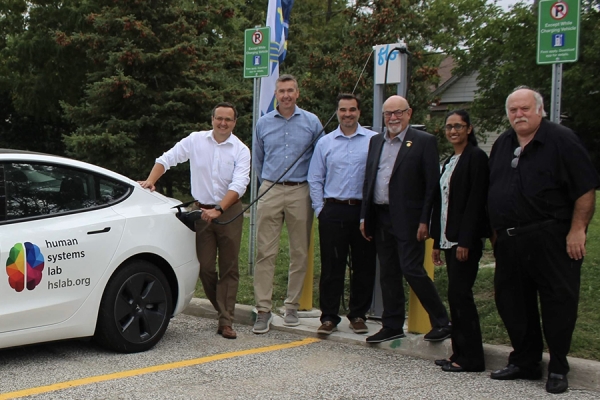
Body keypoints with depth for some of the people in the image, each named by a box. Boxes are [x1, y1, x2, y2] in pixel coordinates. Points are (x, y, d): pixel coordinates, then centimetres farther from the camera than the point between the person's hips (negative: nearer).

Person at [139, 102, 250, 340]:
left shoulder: (241, 150, -4)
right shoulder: (196, 140, 1)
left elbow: (238, 185, -14)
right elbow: (167, 159, 6)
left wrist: (218, 210, -25)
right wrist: (150, 181, -8)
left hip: (229, 212, -1)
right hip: (202, 211, 1)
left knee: (229, 268, 0)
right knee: (205, 267, 0)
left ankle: (226, 322, 3)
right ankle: (224, 309, 22)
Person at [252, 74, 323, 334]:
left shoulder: (311, 122, 4)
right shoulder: (263, 123, 10)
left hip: (300, 193, -1)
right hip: (270, 192, 1)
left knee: (299, 253, 3)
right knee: (265, 252, -4)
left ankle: (292, 307, 14)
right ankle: (263, 310, -1)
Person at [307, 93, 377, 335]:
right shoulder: (325, 143, 8)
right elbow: (315, 179, 12)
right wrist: (320, 209, 4)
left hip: (363, 211, -1)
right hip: (333, 212, 1)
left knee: (364, 267, 7)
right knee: (331, 267, 3)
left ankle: (358, 315, 20)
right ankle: (329, 317, 11)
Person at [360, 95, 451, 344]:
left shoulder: (424, 141, -5)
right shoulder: (376, 141, 14)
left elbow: (432, 185, -9)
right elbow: (368, 180, 15)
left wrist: (425, 221, -14)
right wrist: (365, 216, 10)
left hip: (407, 219, -6)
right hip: (381, 218, 6)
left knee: (412, 270, -8)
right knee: (388, 274, 10)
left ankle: (441, 322, 6)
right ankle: (392, 326, 20)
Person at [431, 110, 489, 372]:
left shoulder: (476, 157, -8)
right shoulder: (449, 162, 18)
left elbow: (476, 201, -16)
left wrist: (465, 241, -20)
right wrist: (437, 241, 15)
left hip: (466, 239, -8)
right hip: (449, 239, 9)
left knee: (459, 294, -8)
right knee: (456, 296, 9)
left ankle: (470, 358, 0)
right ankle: (460, 353, 16)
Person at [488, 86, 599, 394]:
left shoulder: (561, 140, -6)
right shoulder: (502, 145, 14)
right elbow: (493, 191, 21)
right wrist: (496, 230, 14)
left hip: (551, 239, -6)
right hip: (509, 240, 6)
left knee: (558, 303, -1)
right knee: (512, 302, 10)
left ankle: (558, 369, 10)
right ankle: (524, 362, 24)